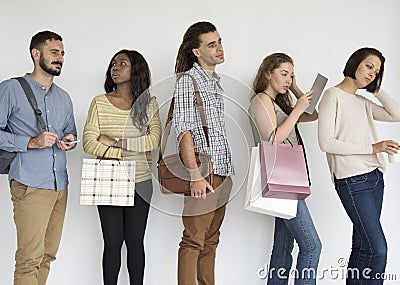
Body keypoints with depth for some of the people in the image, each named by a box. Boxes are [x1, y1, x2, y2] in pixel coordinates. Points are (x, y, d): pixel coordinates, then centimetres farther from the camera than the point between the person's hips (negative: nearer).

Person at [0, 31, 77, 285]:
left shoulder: (64, 97, 20)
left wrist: (69, 141, 7)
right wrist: (31, 142, -15)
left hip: (60, 185, 6)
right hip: (30, 185, -6)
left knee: (48, 254, 7)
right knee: (30, 258, -10)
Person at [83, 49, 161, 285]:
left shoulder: (149, 103, 3)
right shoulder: (100, 103, 1)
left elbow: (154, 141, -10)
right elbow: (89, 143, -7)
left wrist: (115, 142, -13)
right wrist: (124, 153, -15)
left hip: (140, 184, 1)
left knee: (135, 241, 7)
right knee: (113, 243, 3)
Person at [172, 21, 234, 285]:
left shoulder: (216, 82, 18)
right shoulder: (187, 81, -7)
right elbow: (184, 132, -14)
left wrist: (226, 170, 18)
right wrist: (196, 176, -21)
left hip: (223, 171, 8)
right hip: (203, 172, -8)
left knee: (211, 240, 12)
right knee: (194, 240, -6)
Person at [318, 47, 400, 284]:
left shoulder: (363, 102, 18)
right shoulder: (333, 96, -4)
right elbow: (326, 142, -12)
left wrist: (376, 89, 11)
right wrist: (372, 147, -14)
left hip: (374, 176, 8)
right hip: (352, 181, -8)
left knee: (362, 245, 7)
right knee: (377, 249, -12)